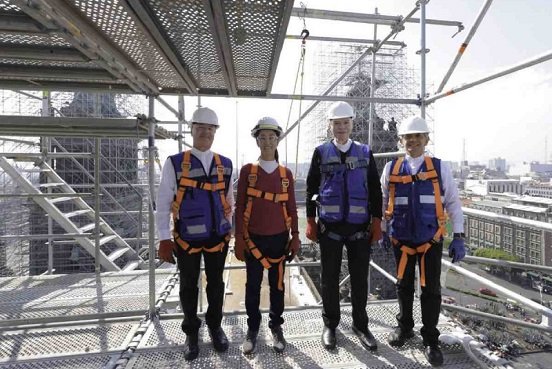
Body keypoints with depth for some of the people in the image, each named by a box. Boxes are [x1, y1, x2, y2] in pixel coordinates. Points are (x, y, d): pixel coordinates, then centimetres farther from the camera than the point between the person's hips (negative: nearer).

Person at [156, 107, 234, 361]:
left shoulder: (225, 165, 2)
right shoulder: (175, 163, -7)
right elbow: (163, 202, -5)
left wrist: (229, 230, 9)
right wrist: (164, 238, -7)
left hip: (218, 237, 2)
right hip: (187, 238, -2)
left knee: (216, 283, 17)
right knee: (189, 286, 15)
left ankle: (215, 326, 40)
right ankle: (191, 332, 38)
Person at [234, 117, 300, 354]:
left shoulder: (286, 173, 2)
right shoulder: (247, 171, -3)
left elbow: (291, 207, 5)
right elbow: (239, 206, -3)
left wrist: (295, 236, 3)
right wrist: (239, 239, -5)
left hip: (279, 239, 1)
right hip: (254, 238, -1)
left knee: (277, 285, 14)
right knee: (253, 286, 12)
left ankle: (276, 326, 34)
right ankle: (253, 328, 32)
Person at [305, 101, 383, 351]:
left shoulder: (365, 153, 5)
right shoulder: (321, 152, 2)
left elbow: (375, 190, 6)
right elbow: (311, 189, 3)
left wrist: (377, 222, 2)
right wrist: (311, 222, -1)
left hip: (360, 227, 1)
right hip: (330, 226, -1)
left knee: (360, 278, 12)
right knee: (330, 278, 10)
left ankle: (360, 324, 32)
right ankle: (330, 324, 29)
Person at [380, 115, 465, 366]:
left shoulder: (439, 168, -3)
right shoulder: (391, 169, -2)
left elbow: (453, 203, 1)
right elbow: (382, 201, 7)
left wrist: (458, 237, -4)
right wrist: (383, 231, 7)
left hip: (431, 239, -1)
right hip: (401, 239, 1)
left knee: (431, 290, 8)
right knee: (404, 286, 16)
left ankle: (430, 340, 28)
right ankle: (404, 327, 38)